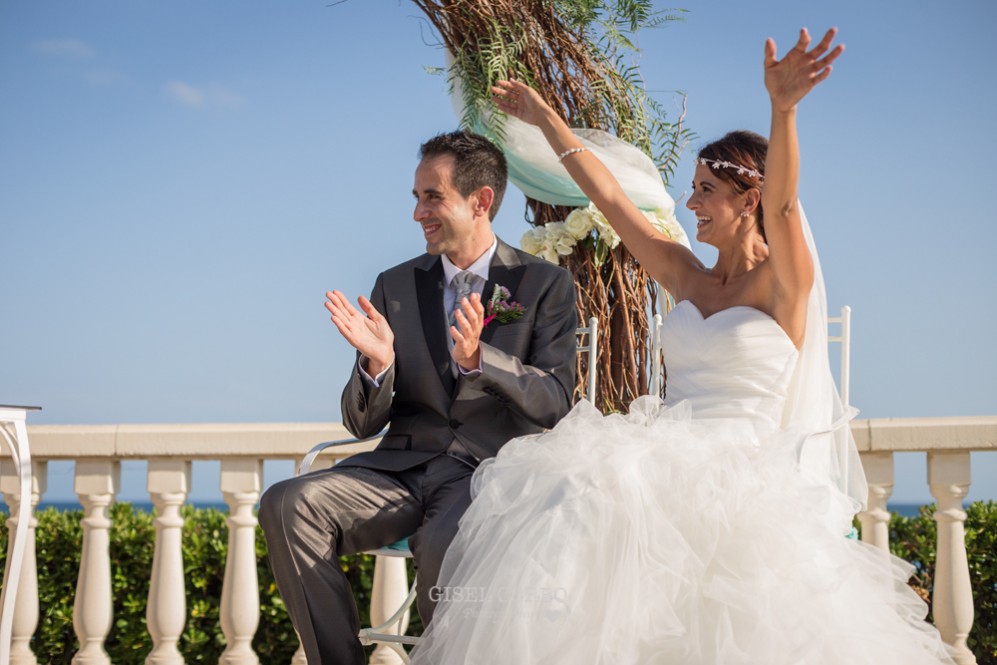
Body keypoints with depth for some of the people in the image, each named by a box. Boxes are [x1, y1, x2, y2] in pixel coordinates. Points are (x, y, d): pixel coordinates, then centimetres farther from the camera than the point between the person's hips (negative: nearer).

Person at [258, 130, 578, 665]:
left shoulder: (546, 285, 5)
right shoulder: (396, 286, 12)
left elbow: (555, 402, -6)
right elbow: (363, 424, 10)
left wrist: (478, 359, -23)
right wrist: (376, 363, -13)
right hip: (402, 467, 4)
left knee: (445, 544, -38)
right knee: (287, 504, -23)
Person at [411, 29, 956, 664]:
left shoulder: (783, 281, 0)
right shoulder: (686, 275, 19)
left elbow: (782, 202, -20)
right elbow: (608, 194, 21)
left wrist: (783, 110, -39)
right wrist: (545, 117, 24)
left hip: (740, 473, -6)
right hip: (671, 462, 6)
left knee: (606, 492, -35)